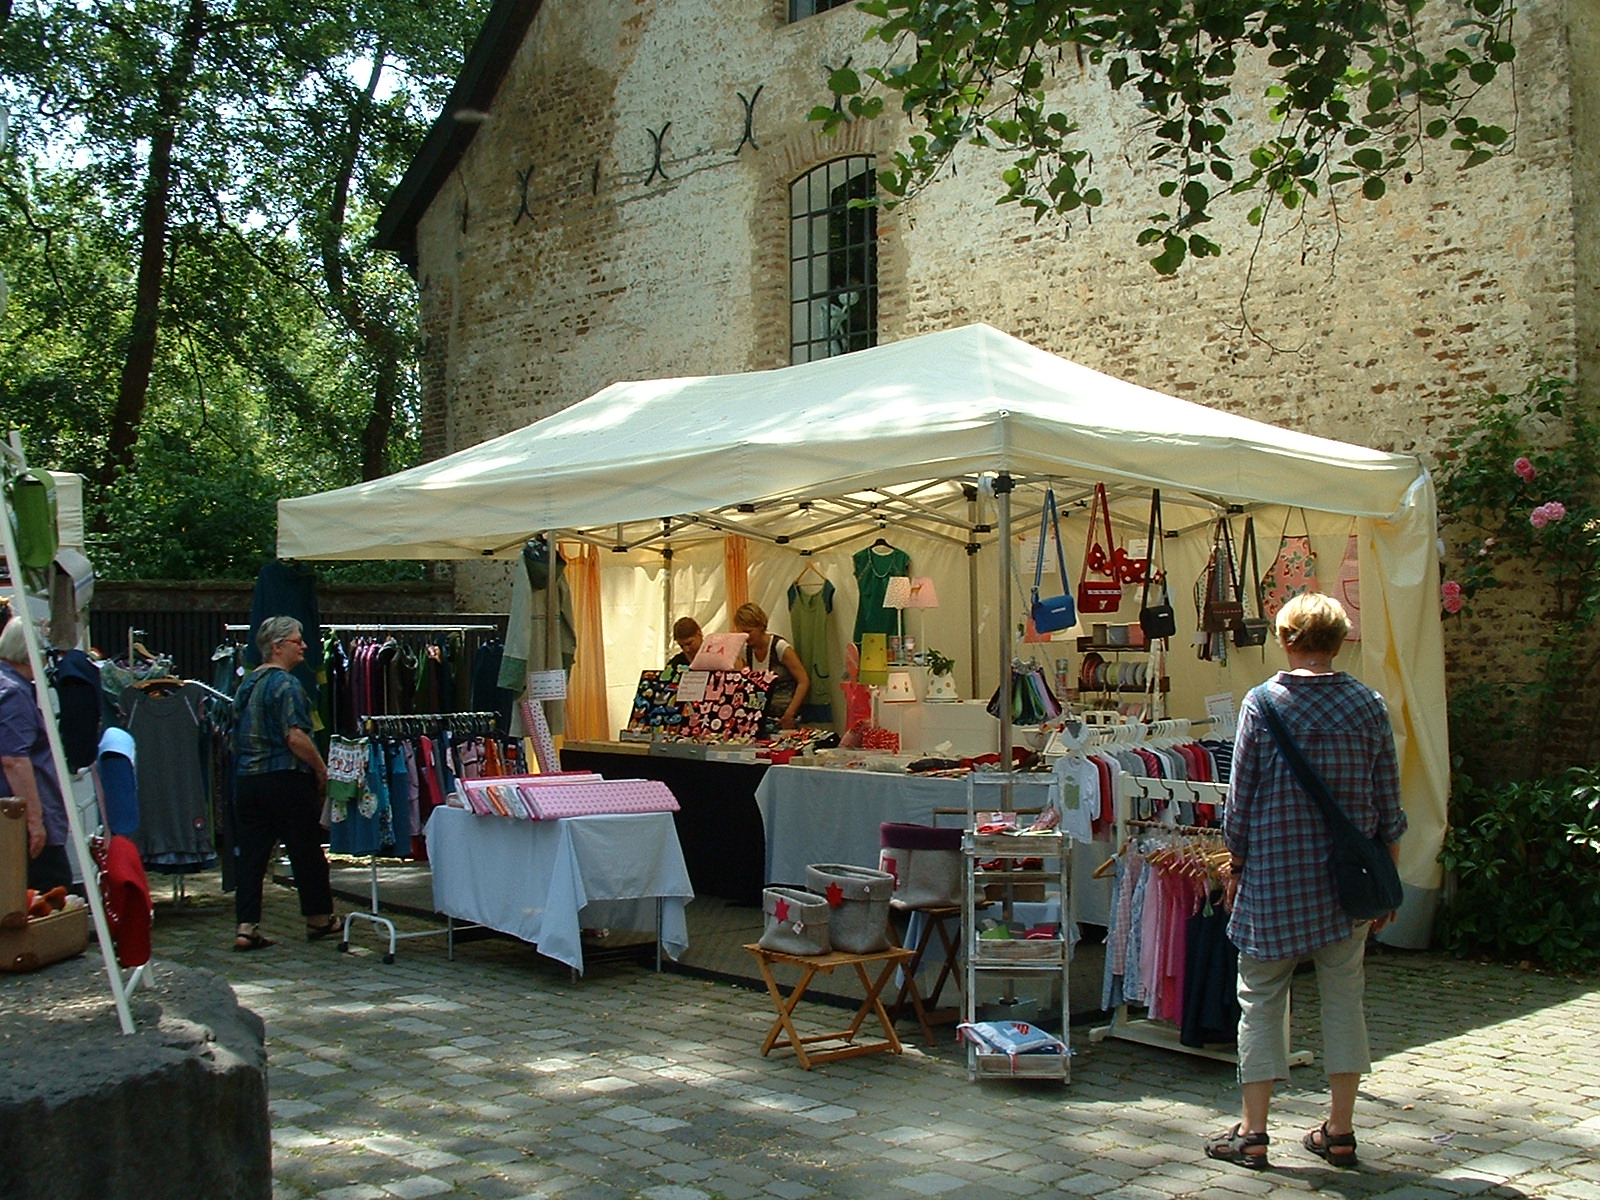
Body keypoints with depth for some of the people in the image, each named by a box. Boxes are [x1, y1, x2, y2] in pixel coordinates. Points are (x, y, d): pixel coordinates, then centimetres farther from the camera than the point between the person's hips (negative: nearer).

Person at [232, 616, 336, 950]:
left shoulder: (247, 684, 14)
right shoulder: (285, 684, -13)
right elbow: (296, 738, -21)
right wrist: (321, 769, -10)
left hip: (248, 781, 8)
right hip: (286, 781, -8)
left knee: (252, 854, 6)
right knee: (306, 851, 6)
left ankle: (246, 927, 1)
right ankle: (318, 919, 18)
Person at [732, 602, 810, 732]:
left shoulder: (779, 647, -11)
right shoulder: (747, 650, 7)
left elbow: (804, 682, -12)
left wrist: (789, 715, -20)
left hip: (782, 718, -5)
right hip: (760, 715, 5)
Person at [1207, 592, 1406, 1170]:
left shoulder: (1263, 702, -6)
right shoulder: (1369, 705, -1)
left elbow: (1240, 799, -3)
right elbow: (1389, 806, 2)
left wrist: (1237, 867, 8)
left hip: (1274, 874, -2)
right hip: (1347, 882, 2)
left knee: (1261, 999, 6)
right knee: (1342, 998, 11)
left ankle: (1253, 1133, 9)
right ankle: (1339, 1131, 17)